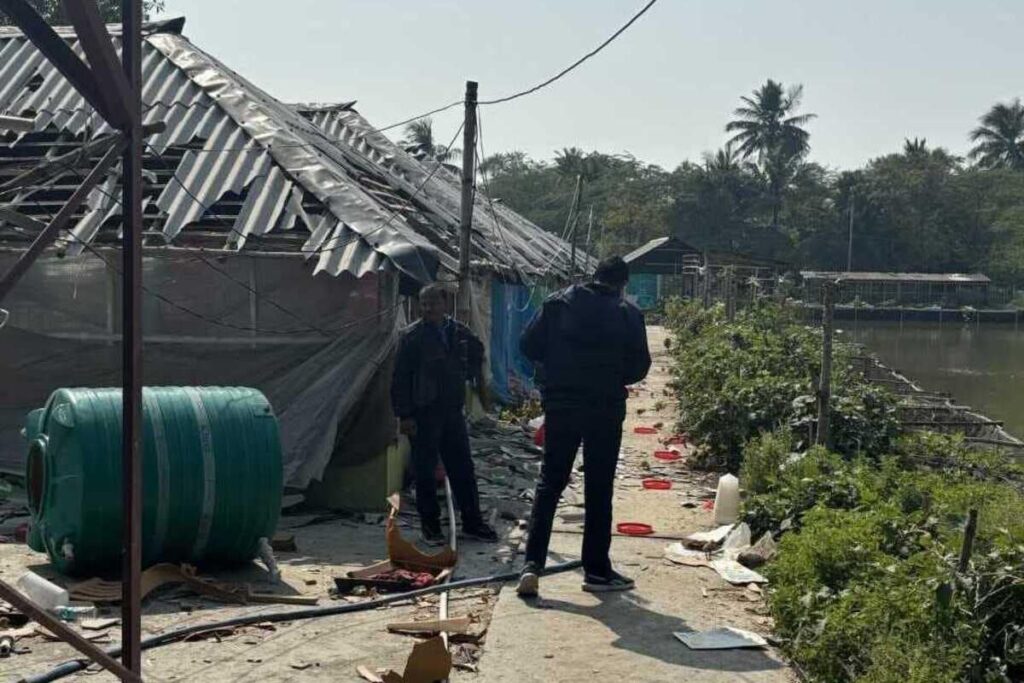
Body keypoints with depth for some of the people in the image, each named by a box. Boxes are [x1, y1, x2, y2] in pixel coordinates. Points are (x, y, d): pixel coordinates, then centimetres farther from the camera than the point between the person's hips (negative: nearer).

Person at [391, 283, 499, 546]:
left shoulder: (460, 333, 6)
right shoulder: (412, 336, -7)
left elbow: (476, 354, 27)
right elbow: (400, 379, -9)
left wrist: (479, 381, 15)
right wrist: (404, 415, -13)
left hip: (453, 411, 5)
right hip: (423, 414, -4)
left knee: (463, 469, 10)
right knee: (425, 472, 3)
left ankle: (472, 522, 21)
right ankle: (430, 527, 14)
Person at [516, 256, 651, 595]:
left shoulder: (559, 302, 3)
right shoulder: (628, 314, -2)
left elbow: (528, 345, 1)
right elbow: (639, 366, -1)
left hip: (560, 405, 2)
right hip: (606, 409, -2)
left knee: (549, 483, 8)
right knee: (599, 491, 6)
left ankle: (532, 564, 0)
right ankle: (596, 570, 12)